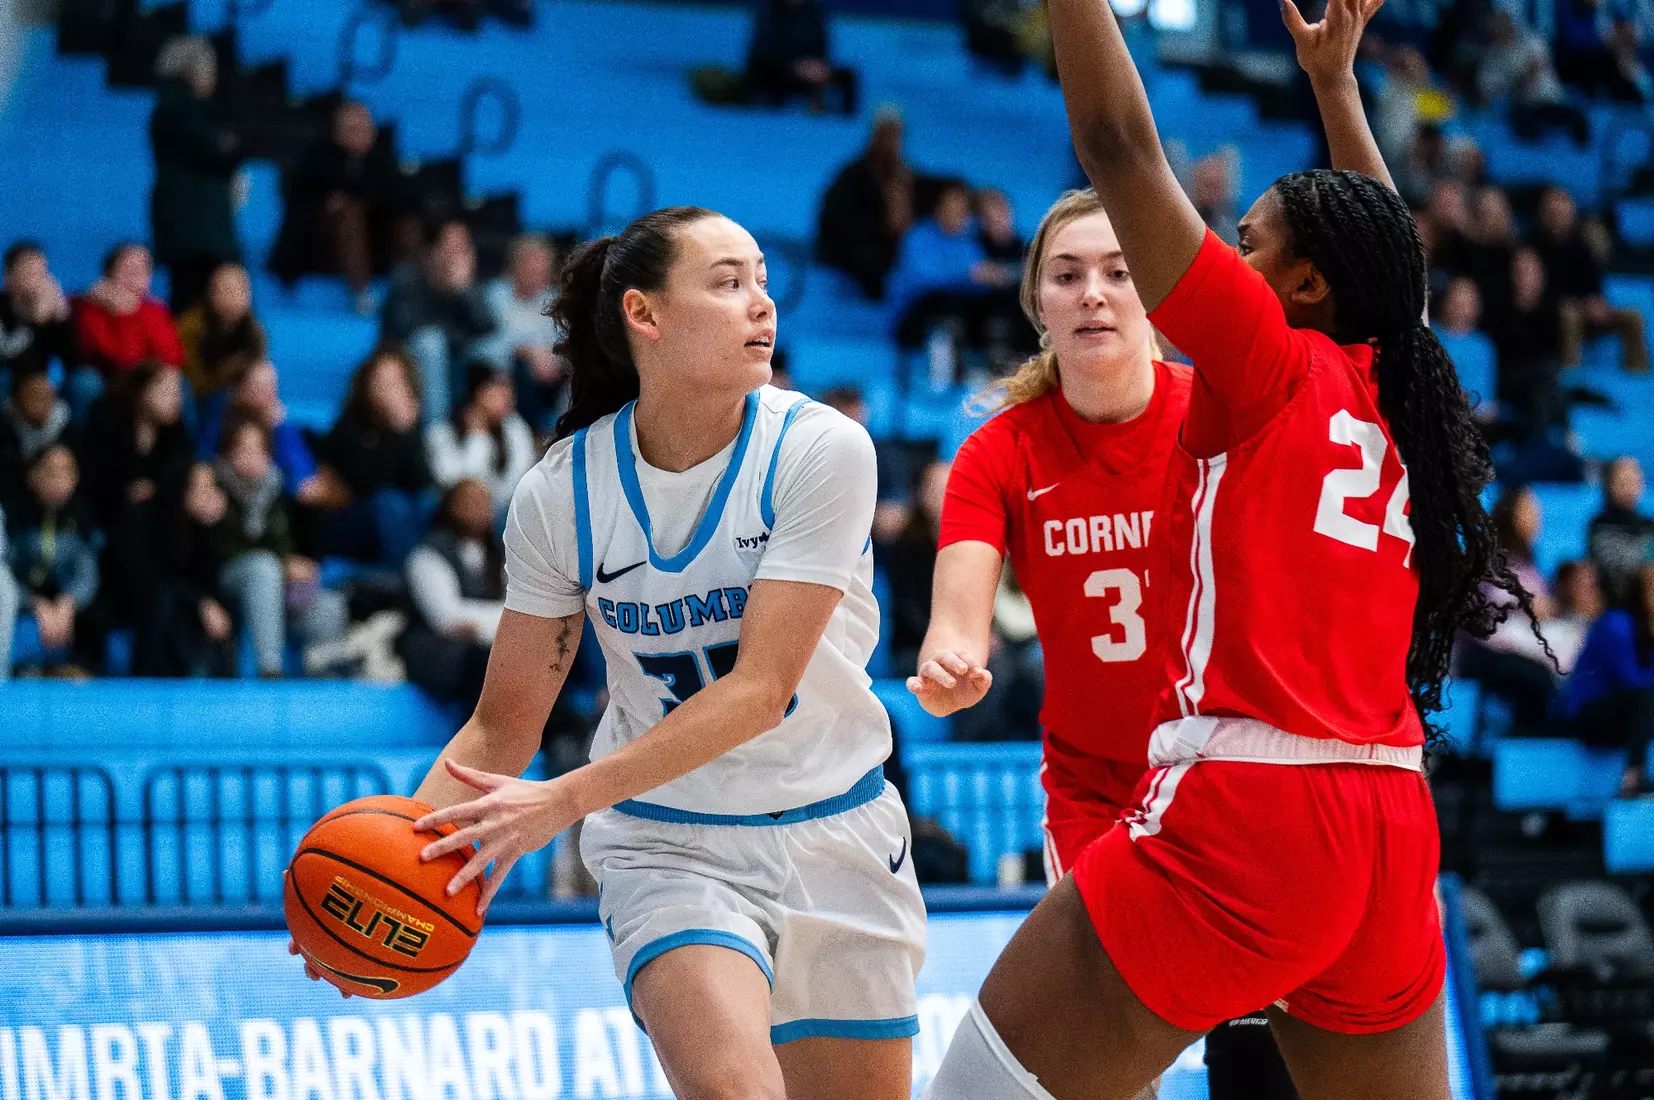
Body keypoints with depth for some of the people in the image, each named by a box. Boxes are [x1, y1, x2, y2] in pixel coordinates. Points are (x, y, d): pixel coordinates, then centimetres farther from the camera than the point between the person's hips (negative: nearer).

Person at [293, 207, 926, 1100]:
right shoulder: (563, 492, -8)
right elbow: (504, 723, 0)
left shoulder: (820, 449, -13)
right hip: (668, 848, -1)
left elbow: (759, 689, -20)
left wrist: (567, 801, -27)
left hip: (838, 838, 1)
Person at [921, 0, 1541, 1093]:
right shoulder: (1395, 405, 15)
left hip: (1244, 808, -8)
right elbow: (1386, 261, 36)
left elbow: (1119, 143, -5)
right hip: (1392, 829, 8)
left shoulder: (1270, 367, -2)